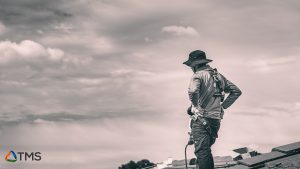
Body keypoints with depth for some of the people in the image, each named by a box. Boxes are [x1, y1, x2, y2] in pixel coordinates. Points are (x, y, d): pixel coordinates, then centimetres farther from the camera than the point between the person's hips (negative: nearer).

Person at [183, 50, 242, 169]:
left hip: (201, 119, -7)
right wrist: (223, 106, 16)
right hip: (216, 120, 7)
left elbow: (193, 91, -30)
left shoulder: (198, 75, -8)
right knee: (206, 150, 21)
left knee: (202, 152, -6)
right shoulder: (218, 76, 15)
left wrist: (195, 105, -12)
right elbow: (236, 91, 19)